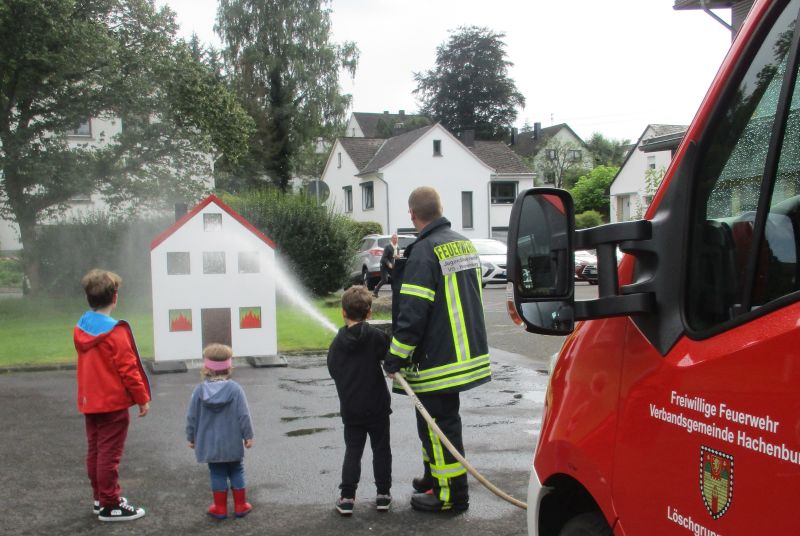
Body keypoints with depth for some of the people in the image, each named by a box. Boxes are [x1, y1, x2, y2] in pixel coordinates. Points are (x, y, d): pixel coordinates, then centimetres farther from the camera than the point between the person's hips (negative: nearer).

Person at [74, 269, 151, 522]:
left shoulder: (80, 329, 4)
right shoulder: (115, 332, -18)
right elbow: (128, 369, -16)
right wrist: (142, 398, -7)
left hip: (89, 403, 7)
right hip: (113, 403, -7)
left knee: (94, 451, 15)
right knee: (109, 454, -2)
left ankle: (100, 498, 26)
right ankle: (110, 505, 4)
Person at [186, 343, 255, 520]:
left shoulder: (199, 390, -7)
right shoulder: (235, 389, -12)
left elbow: (192, 417, -2)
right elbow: (244, 415, -11)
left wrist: (191, 437, 11)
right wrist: (248, 435, 0)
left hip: (210, 444, 1)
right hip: (232, 443, -1)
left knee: (217, 474, 11)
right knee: (236, 472, 13)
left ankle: (220, 508, 15)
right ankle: (240, 506, 17)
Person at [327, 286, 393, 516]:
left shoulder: (337, 342, 1)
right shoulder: (375, 335, -11)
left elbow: (332, 370, 8)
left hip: (350, 408, 3)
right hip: (377, 406, -2)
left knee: (352, 450, 9)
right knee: (381, 449, 10)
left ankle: (347, 497, 4)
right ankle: (383, 494, 14)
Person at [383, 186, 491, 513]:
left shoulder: (424, 252, -18)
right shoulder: (464, 244, 11)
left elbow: (413, 313, -22)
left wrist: (394, 359, -16)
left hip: (437, 360, -9)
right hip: (467, 351, 9)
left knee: (439, 424, 0)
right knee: (434, 422, 22)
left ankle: (451, 495, 7)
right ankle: (435, 477, 35)